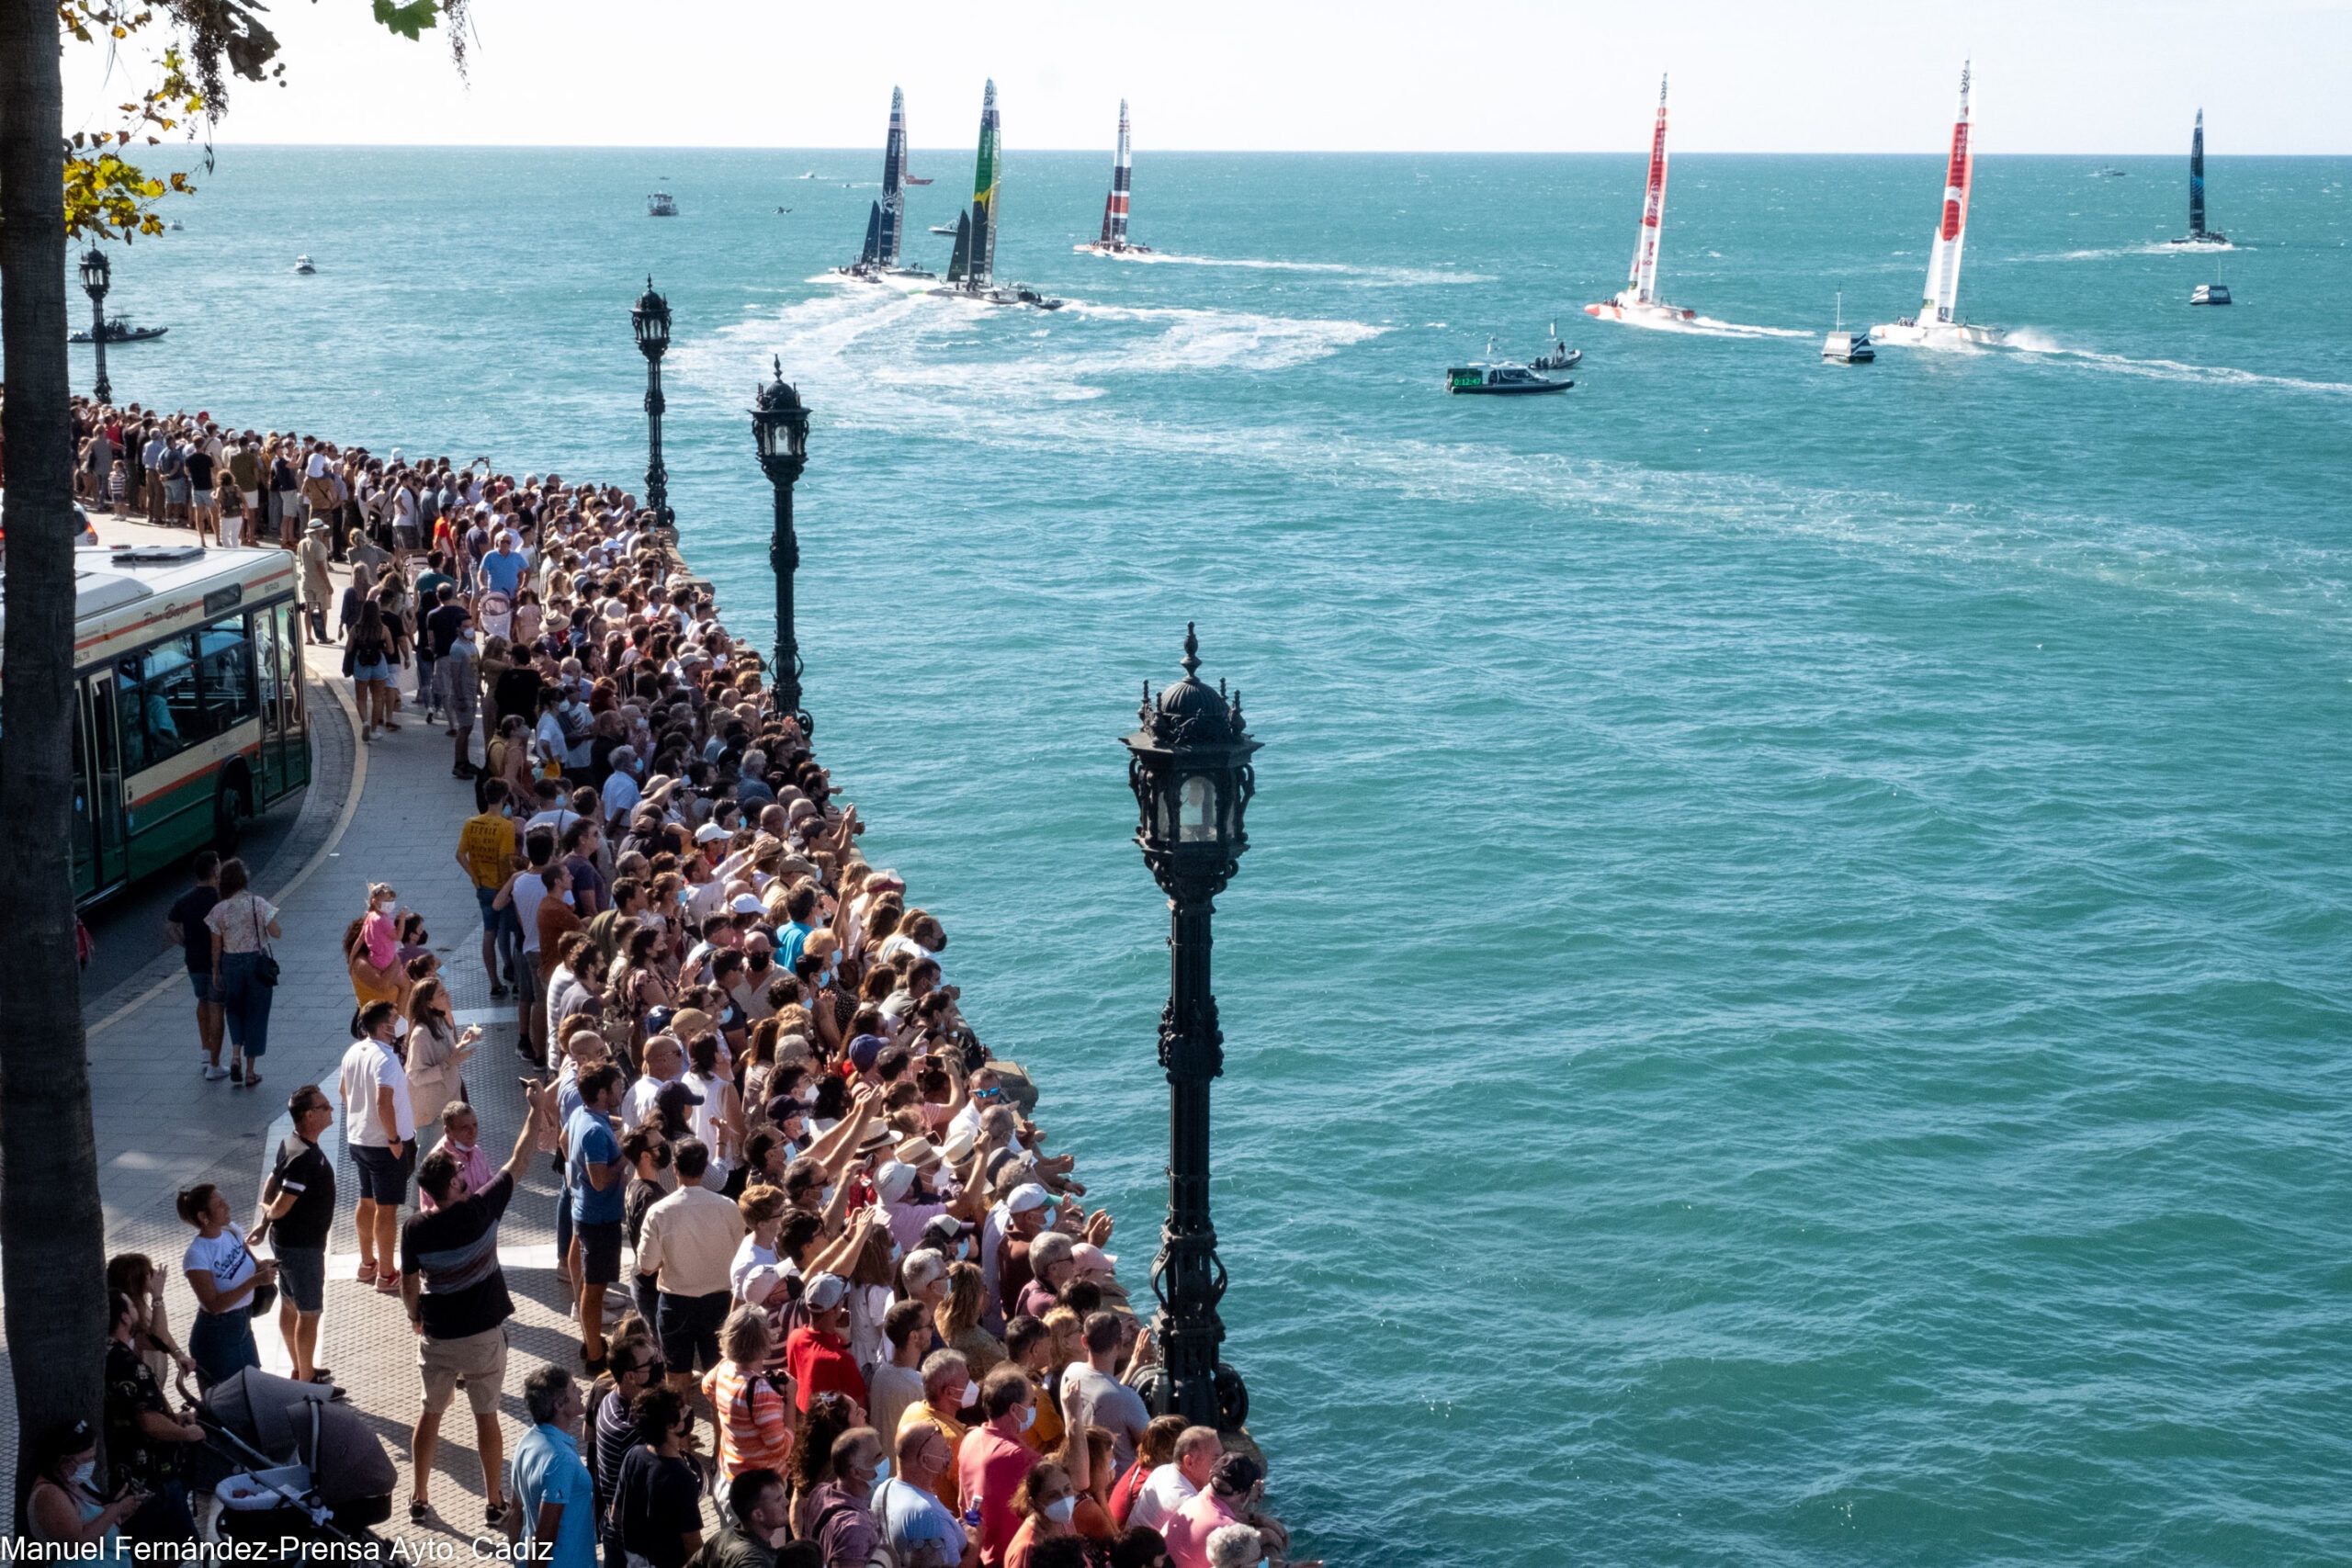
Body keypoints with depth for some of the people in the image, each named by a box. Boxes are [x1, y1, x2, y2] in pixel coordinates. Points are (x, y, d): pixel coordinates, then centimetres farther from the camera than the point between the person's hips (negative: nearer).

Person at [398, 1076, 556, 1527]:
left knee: (430, 1413, 17)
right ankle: (495, 1502, 20)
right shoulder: (480, 1211, -19)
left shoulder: (415, 1229, -15)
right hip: (483, 1335, -1)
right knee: (486, 1414, 11)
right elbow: (518, 1162, -10)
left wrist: (415, 1316, 18)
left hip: (437, 1336, 1)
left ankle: (418, 1499, 25)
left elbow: (409, 1285, -3)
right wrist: (537, 1110, -1)